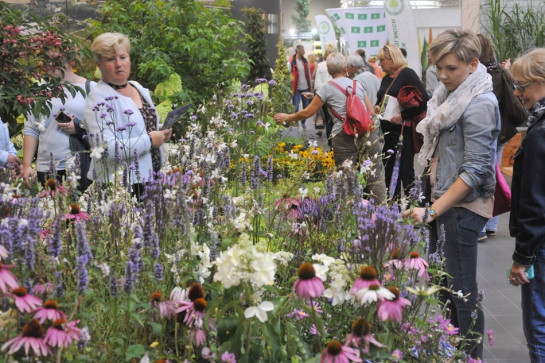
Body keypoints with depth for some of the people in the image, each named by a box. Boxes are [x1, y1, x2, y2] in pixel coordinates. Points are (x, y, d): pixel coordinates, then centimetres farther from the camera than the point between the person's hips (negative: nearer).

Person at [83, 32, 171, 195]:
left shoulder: (139, 88, 11)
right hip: (118, 186, -7)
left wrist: (161, 134, 4)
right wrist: (149, 140, -18)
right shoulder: (99, 98, -13)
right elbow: (106, 149, -25)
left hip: (149, 180, 7)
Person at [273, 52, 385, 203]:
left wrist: (287, 117, 22)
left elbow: (307, 112, 7)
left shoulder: (327, 88, 4)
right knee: (374, 178, 5)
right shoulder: (358, 85, 15)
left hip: (344, 137, -3)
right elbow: (371, 112, 15)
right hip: (367, 134, 3)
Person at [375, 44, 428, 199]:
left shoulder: (407, 74, -10)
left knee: (405, 170, -5)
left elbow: (423, 99, -19)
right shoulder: (386, 78, 15)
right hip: (387, 131, 8)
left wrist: (403, 116, -24)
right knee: (389, 169, 12)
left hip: (404, 130, -8)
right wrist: (376, 107, 3)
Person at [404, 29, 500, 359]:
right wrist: (434, 205, 12)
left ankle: (471, 354, 12)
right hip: (444, 199, 9)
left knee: (463, 292, -2)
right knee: (441, 281, 15)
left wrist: (433, 211, -24)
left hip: (464, 206, -9)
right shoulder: (451, 94, 9)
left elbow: (475, 169, -21)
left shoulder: (480, 104, -18)